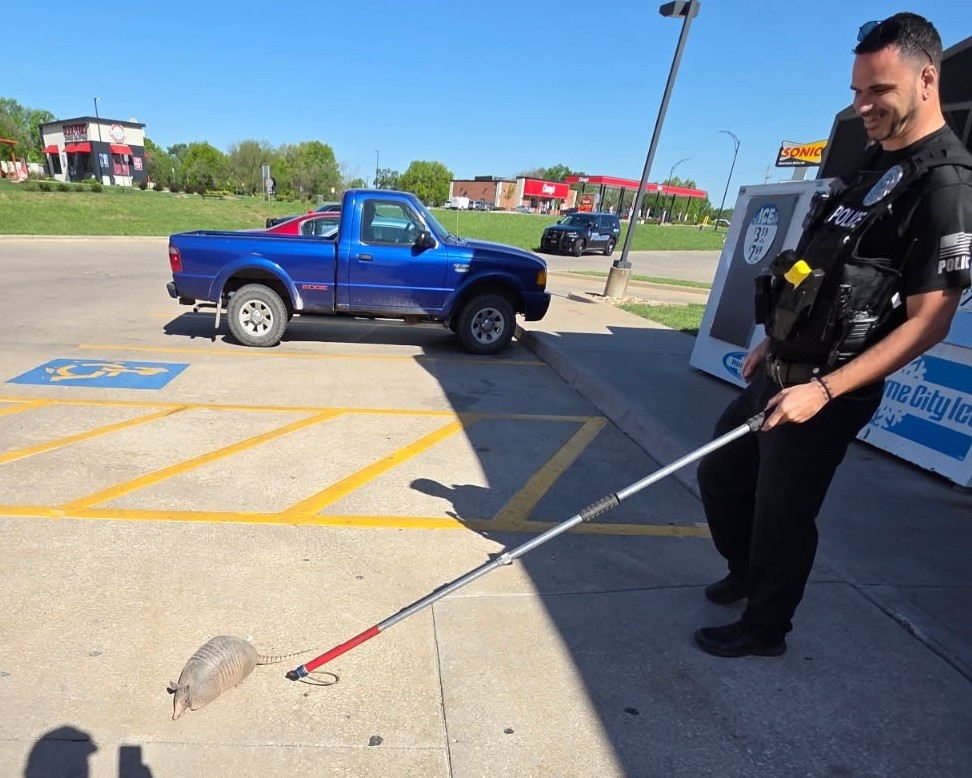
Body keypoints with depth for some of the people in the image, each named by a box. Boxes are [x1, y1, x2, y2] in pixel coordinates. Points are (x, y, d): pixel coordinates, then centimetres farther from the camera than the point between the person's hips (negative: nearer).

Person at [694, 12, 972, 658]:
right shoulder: (873, 161, 13)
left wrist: (823, 390, -25)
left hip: (828, 390, -9)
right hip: (781, 372, 9)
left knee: (782, 512, 4)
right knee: (719, 475, 18)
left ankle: (764, 629, 29)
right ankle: (747, 573, 43)